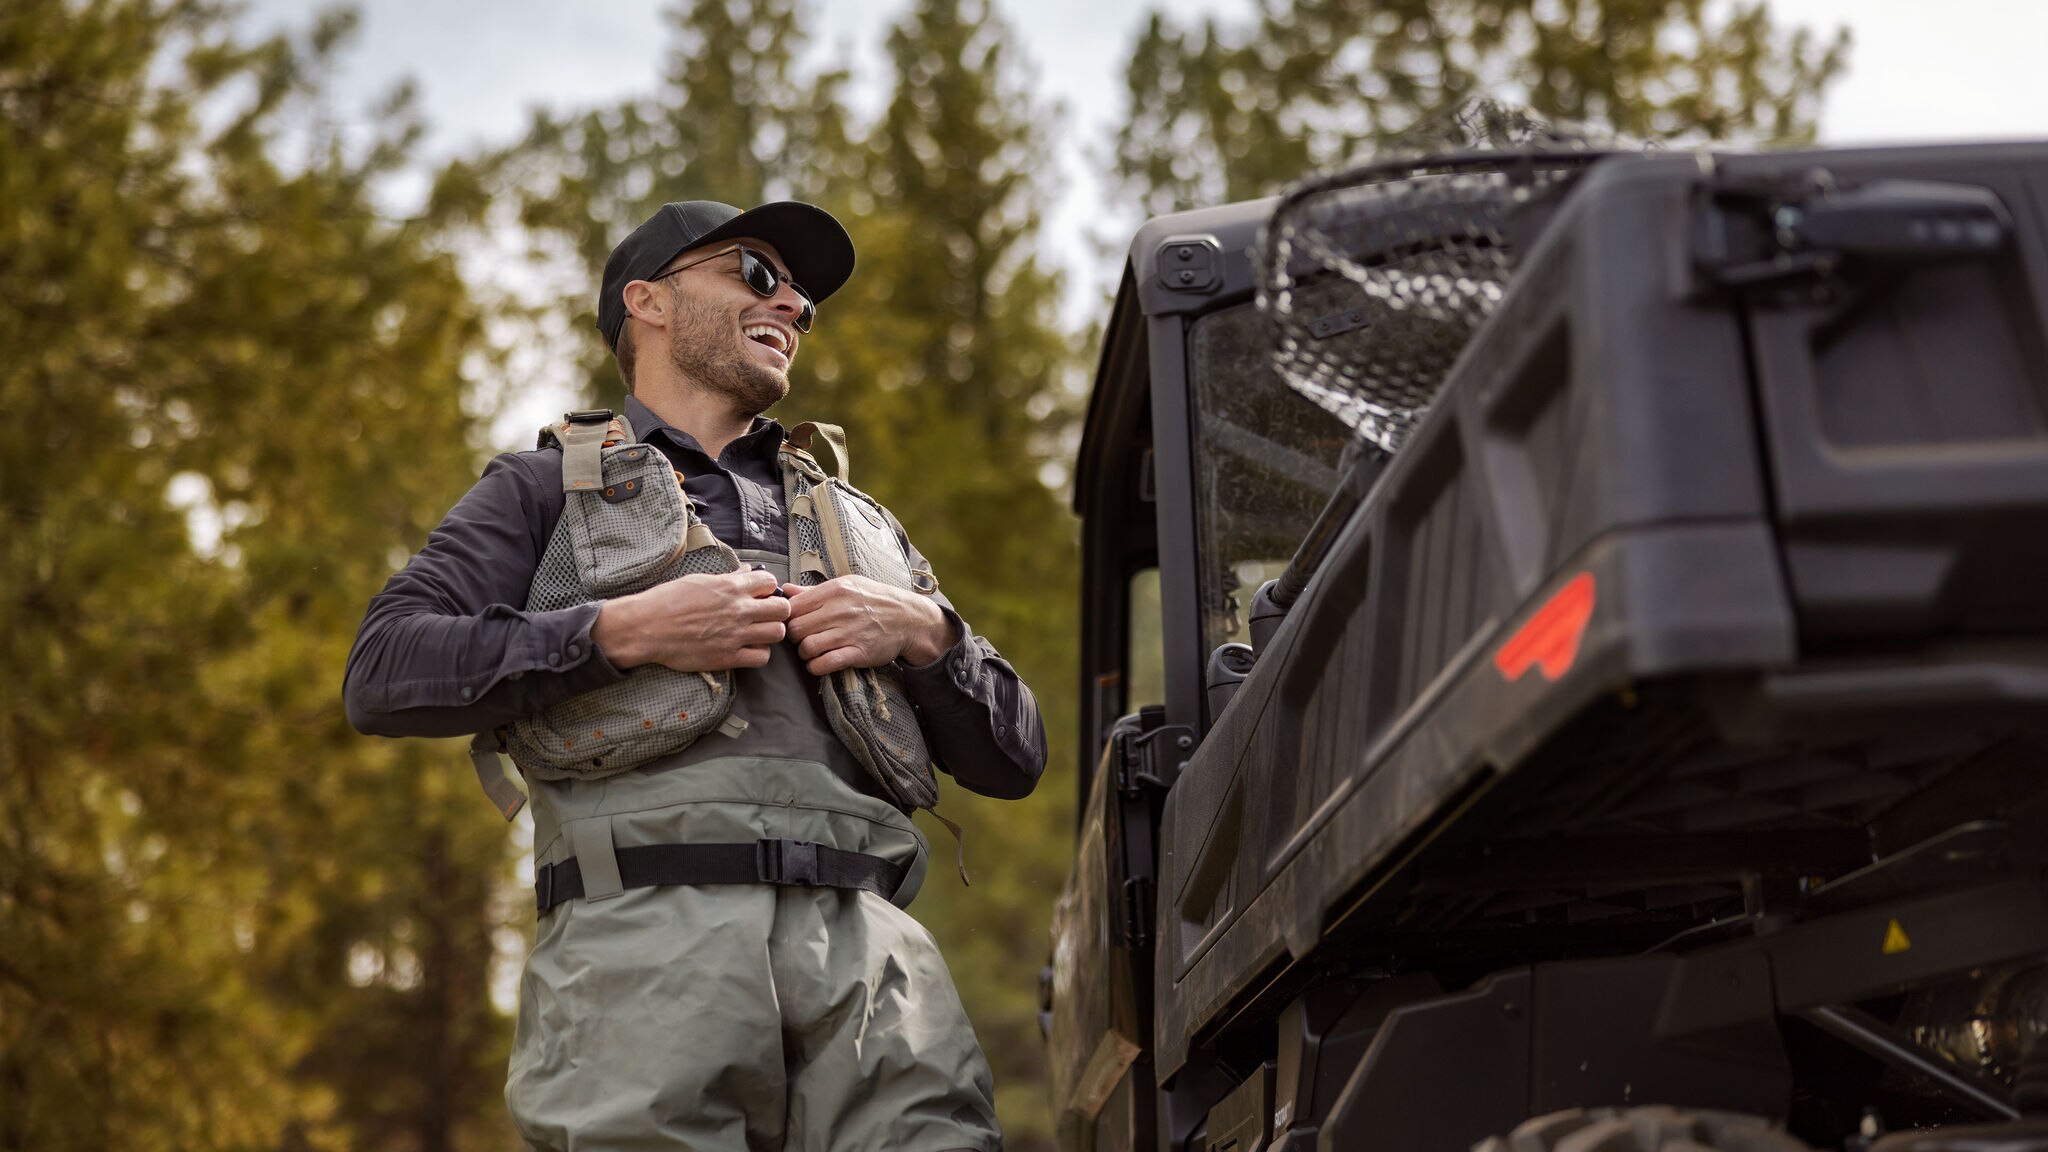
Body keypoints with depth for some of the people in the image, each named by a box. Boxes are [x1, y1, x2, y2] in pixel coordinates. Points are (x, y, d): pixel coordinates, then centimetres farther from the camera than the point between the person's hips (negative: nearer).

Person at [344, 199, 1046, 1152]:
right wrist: (625, 632, -5)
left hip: (867, 944, 3)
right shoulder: (549, 489, 20)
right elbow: (380, 676, 3)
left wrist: (926, 633, 8)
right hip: (646, 935, -3)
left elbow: (1014, 758, 27)